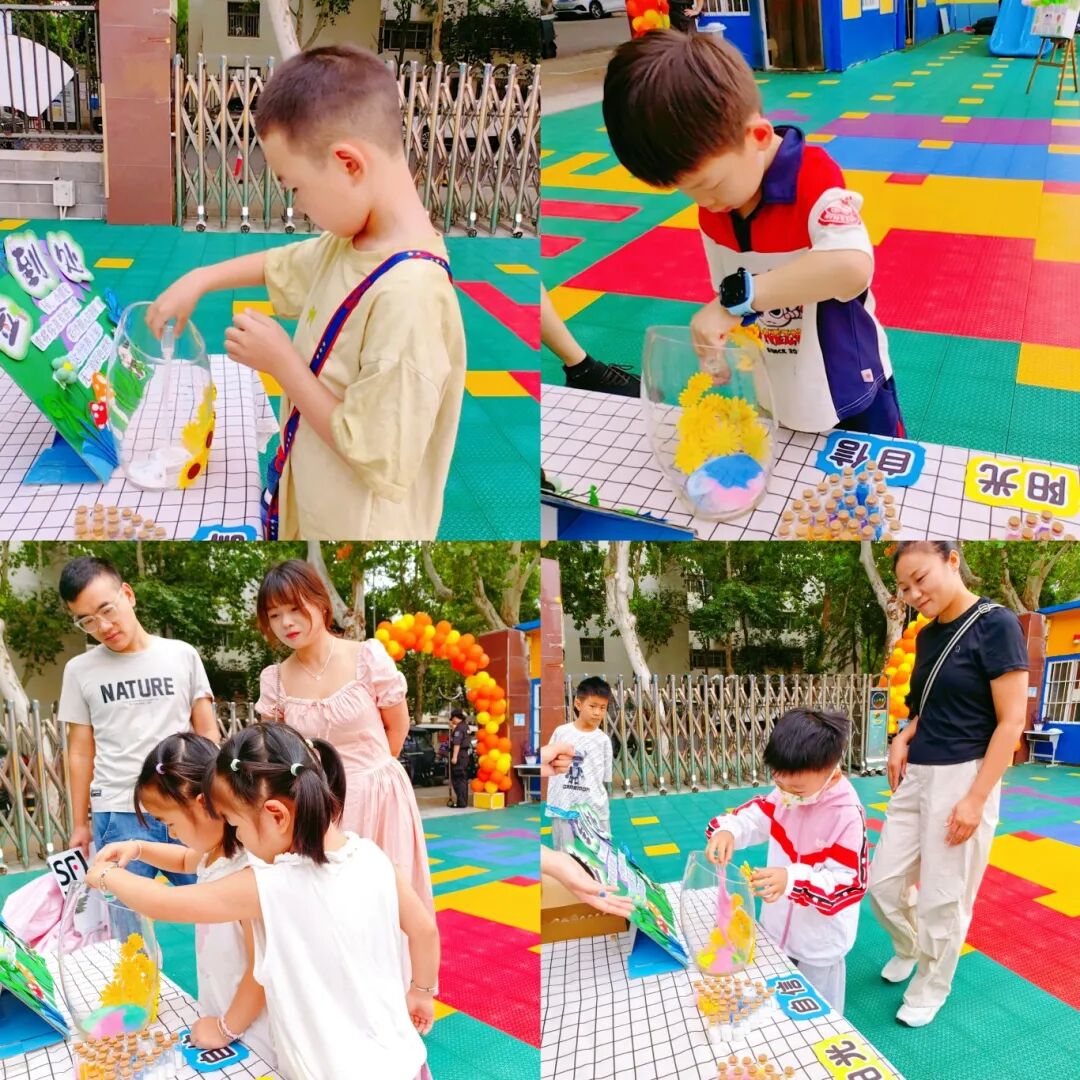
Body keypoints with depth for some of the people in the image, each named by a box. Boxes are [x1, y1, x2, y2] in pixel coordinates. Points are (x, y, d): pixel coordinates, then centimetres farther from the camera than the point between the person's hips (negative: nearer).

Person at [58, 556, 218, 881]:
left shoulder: (182, 655, 5)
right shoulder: (79, 671, 5)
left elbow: (207, 734, 9)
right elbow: (81, 753, 9)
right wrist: (80, 824, 9)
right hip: (118, 816, 0)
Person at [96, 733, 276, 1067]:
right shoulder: (214, 852, 0)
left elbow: (262, 970, -26)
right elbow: (186, 860, 26)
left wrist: (227, 1028, -13)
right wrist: (137, 848, 10)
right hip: (221, 1014, 9)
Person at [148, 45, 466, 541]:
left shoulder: (408, 296, -33)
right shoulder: (355, 241, -3)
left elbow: (379, 459, -30)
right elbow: (283, 264, 21)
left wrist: (281, 362, -21)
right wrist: (198, 280, 15)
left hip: (359, 526, -8)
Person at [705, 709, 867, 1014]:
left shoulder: (847, 815, -28)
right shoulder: (786, 794, -8)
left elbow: (848, 882, -28)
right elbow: (754, 816, 0)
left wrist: (791, 880, -42)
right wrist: (726, 830, -25)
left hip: (819, 943, -6)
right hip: (778, 929, 6)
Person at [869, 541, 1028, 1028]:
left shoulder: (995, 625, -14)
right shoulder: (927, 635, 8)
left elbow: (1011, 722, -16)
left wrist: (976, 799, -19)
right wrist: (904, 737, 2)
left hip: (962, 778, -7)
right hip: (915, 777, 7)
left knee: (943, 899, 4)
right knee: (883, 883, 11)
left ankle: (929, 990, 25)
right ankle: (908, 948, 39)